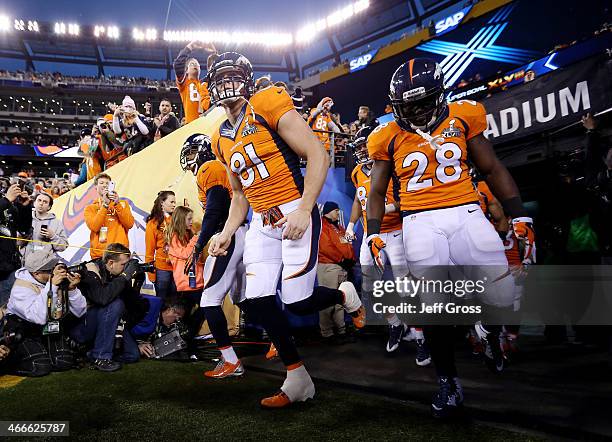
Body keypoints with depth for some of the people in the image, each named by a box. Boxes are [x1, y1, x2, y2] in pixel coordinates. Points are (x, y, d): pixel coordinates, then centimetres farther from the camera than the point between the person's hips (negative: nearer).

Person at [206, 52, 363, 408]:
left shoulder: (269, 107, -7)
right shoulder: (222, 139, 15)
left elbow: (318, 156, -13)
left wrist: (303, 209, -20)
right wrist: (227, 233, 10)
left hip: (295, 214, -7)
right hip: (261, 225, 7)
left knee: (298, 302, -10)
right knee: (257, 302, -3)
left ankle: (345, 295, 25)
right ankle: (298, 379, 12)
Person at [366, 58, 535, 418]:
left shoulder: (462, 117, 6)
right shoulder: (389, 138, 6)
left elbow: (492, 169, 12)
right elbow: (377, 192, 14)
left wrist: (519, 215, 6)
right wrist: (374, 232, 0)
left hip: (466, 213, 1)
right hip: (421, 222, 0)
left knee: (502, 297, -4)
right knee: (434, 307, -8)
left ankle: (489, 331, 33)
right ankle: (449, 382, 14)